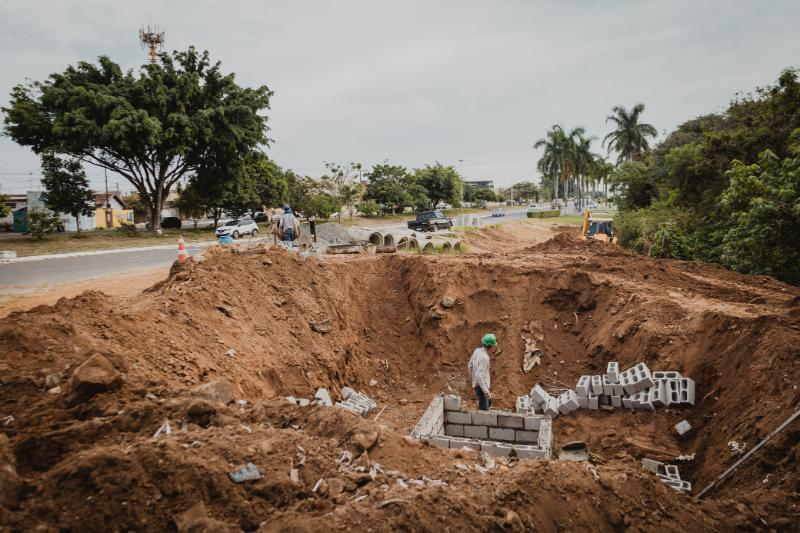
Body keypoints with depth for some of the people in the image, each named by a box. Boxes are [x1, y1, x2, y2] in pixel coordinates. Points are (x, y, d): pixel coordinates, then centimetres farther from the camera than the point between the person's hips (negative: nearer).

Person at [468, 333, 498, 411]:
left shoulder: (477, 351, 0)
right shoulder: (484, 358, -27)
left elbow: (470, 366, 12)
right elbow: (479, 376, -33)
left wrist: (473, 379, 24)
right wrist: (486, 391, -30)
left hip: (477, 384, 10)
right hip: (481, 386, -10)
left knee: (489, 403, 27)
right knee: (484, 410, -2)